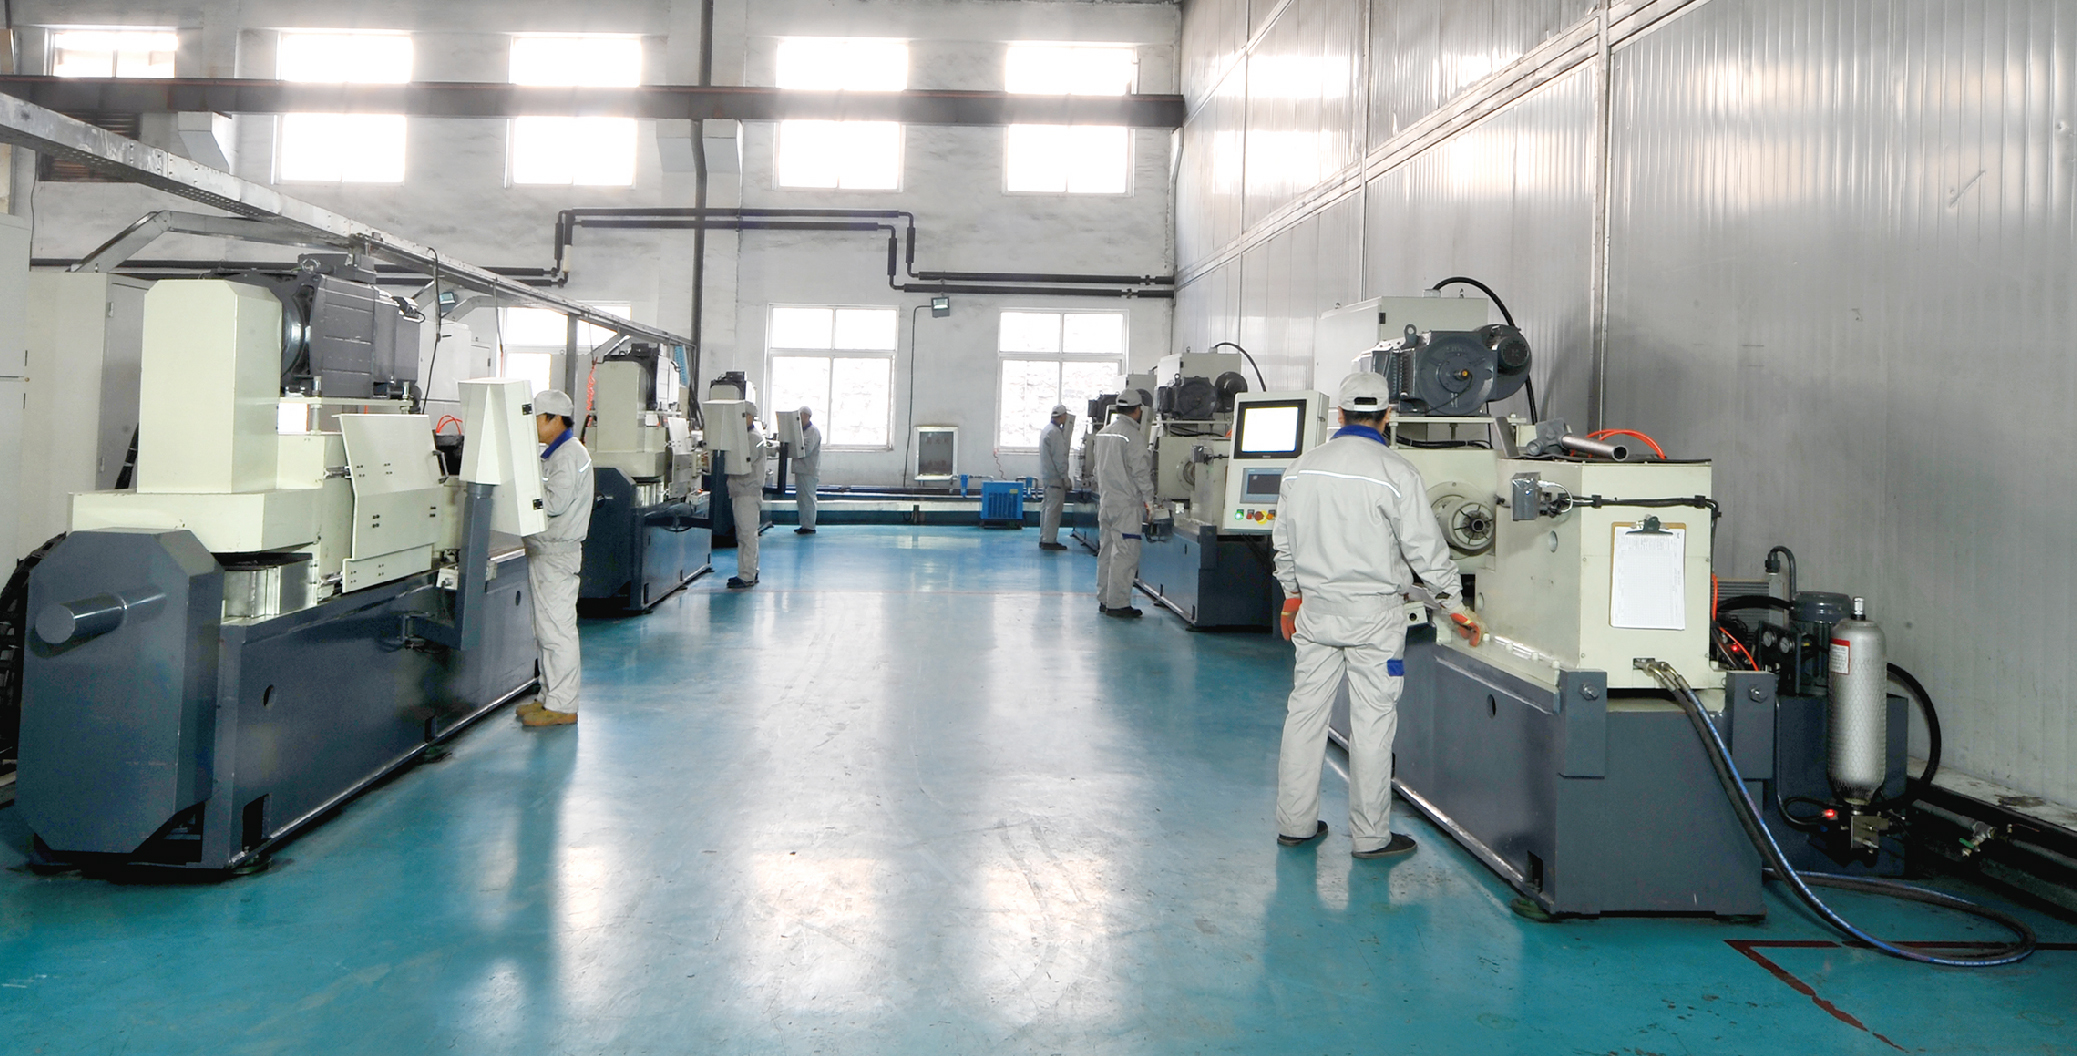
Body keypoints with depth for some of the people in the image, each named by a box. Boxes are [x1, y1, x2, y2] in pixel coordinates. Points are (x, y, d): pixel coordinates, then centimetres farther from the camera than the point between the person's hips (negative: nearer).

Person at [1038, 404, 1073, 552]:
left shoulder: (1047, 429, 14)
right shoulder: (1055, 432, -17)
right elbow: (1059, 457, -19)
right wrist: (1065, 477, -16)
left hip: (1045, 476, 10)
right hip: (1054, 477, -10)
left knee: (1046, 507, 14)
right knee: (1053, 509, -7)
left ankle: (1044, 539, 18)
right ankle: (1049, 541, -6)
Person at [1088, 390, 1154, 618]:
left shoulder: (1103, 433, 10)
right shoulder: (1133, 436, -15)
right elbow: (1140, 471, -15)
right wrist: (1148, 498, -6)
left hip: (1105, 500, 8)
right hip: (1126, 505, -8)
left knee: (1106, 551, 13)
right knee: (1125, 554, -6)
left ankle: (1104, 599, 19)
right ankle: (1118, 603, -6)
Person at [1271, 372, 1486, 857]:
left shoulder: (1301, 468, 2)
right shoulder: (1397, 474, -12)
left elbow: (1284, 541, 12)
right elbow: (1426, 550, -9)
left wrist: (1292, 594, 25)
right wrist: (1456, 608, 2)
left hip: (1315, 608, 4)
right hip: (1374, 614, -4)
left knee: (1305, 711, 11)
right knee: (1372, 721, 3)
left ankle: (1294, 823, 20)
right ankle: (1371, 835, 11)